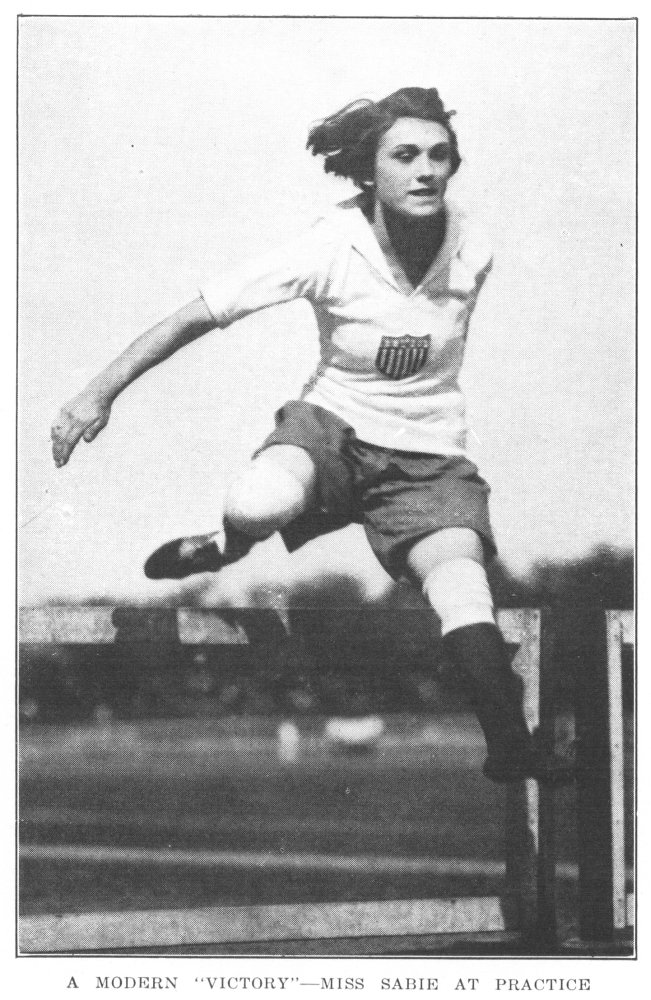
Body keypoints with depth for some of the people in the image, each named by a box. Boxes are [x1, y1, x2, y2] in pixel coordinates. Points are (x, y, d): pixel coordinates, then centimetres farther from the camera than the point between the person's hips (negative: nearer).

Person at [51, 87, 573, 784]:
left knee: (464, 593, -26)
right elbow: (196, 316, -13)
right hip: (332, 421, -1)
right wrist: (101, 392, -15)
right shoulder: (328, 250, -17)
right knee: (260, 505, -36)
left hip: (428, 453, 2)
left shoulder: (471, 250, -8)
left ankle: (510, 749, -15)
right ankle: (227, 546, 0)